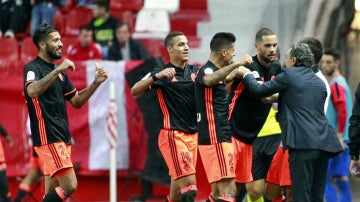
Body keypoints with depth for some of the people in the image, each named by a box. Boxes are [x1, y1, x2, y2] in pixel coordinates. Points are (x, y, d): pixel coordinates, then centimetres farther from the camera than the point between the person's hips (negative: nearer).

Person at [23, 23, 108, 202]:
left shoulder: (59, 72, 17)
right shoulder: (33, 68, -9)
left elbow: (76, 102, 21)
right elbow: (32, 91, -30)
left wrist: (96, 83, 8)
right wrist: (57, 70, -34)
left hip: (61, 138, 9)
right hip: (48, 138, -9)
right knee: (69, 185, -18)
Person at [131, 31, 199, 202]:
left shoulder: (194, 71, 11)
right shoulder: (162, 73, -6)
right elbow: (134, 91, -15)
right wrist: (156, 76, -30)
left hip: (193, 135, 6)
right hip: (173, 135, -6)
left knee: (178, 187, 8)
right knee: (189, 186, -15)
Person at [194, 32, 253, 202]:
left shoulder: (214, 71, 16)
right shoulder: (207, 71, -14)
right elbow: (209, 80, -40)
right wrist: (236, 64, -47)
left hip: (220, 137, 10)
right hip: (215, 138, -10)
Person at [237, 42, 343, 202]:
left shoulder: (289, 75, 0)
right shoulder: (320, 82, 20)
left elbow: (259, 91, 2)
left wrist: (246, 74, 21)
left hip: (303, 142, -7)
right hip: (323, 143, 7)